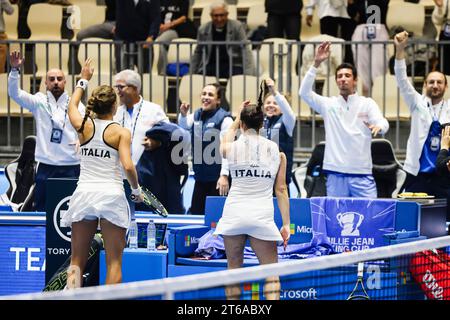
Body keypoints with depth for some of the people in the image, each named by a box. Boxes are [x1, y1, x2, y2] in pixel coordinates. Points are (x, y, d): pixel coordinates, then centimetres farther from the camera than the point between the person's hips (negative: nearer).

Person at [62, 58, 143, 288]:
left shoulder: (84, 126, 6)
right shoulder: (121, 132, -4)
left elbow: (72, 106, 28)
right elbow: (128, 166, -14)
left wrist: (84, 80, 39)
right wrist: (136, 190, 3)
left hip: (84, 192, 3)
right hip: (111, 194, -3)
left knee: (77, 261, 7)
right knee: (114, 261, 2)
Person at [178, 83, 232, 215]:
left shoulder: (224, 119, -11)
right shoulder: (197, 115, 8)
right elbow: (183, 127, 27)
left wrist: (224, 175, -21)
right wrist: (183, 114, 6)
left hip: (218, 178, -7)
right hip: (200, 177, 7)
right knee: (195, 212, 10)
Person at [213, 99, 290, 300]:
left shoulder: (231, 148, 1)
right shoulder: (276, 151, 2)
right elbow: (281, 189, 4)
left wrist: (238, 117, 38)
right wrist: (286, 224, 7)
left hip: (234, 214, 0)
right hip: (262, 216, 0)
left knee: (234, 269, 11)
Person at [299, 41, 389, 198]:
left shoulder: (367, 104, 5)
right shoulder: (328, 104, 8)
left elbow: (384, 123, -10)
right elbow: (304, 92, -4)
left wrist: (378, 126, -36)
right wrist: (316, 63, -13)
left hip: (362, 174, -1)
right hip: (335, 174, 1)